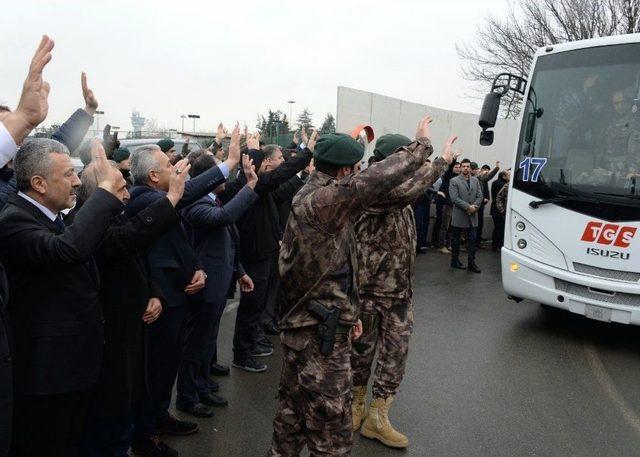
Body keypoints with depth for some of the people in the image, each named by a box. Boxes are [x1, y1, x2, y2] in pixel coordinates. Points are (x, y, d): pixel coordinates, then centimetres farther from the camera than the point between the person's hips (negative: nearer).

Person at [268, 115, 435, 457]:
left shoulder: (311, 195, 11)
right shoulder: (322, 200, -21)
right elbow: (377, 180, -28)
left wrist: (348, 311, 20)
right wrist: (421, 145, -12)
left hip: (302, 325, 10)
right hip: (321, 333, -10)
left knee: (294, 406, 22)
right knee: (331, 423, 3)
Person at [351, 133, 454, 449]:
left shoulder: (398, 192, 8)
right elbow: (407, 190, -37)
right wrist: (441, 161, -29)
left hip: (400, 290, 7)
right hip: (369, 289, -7)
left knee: (396, 353, 9)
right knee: (362, 348, 11)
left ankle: (377, 417, 23)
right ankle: (356, 402, 35)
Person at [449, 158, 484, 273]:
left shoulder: (475, 180, 12)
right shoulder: (454, 181, -4)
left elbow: (480, 196, 7)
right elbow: (454, 198, -13)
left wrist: (474, 207, -10)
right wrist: (468, 207, -16)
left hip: (473, 216, 4)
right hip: (459, 216, -4)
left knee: (472, 240, 3)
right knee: (456, 240, 7)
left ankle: (471, 263, 9)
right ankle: (455, 261, 20)